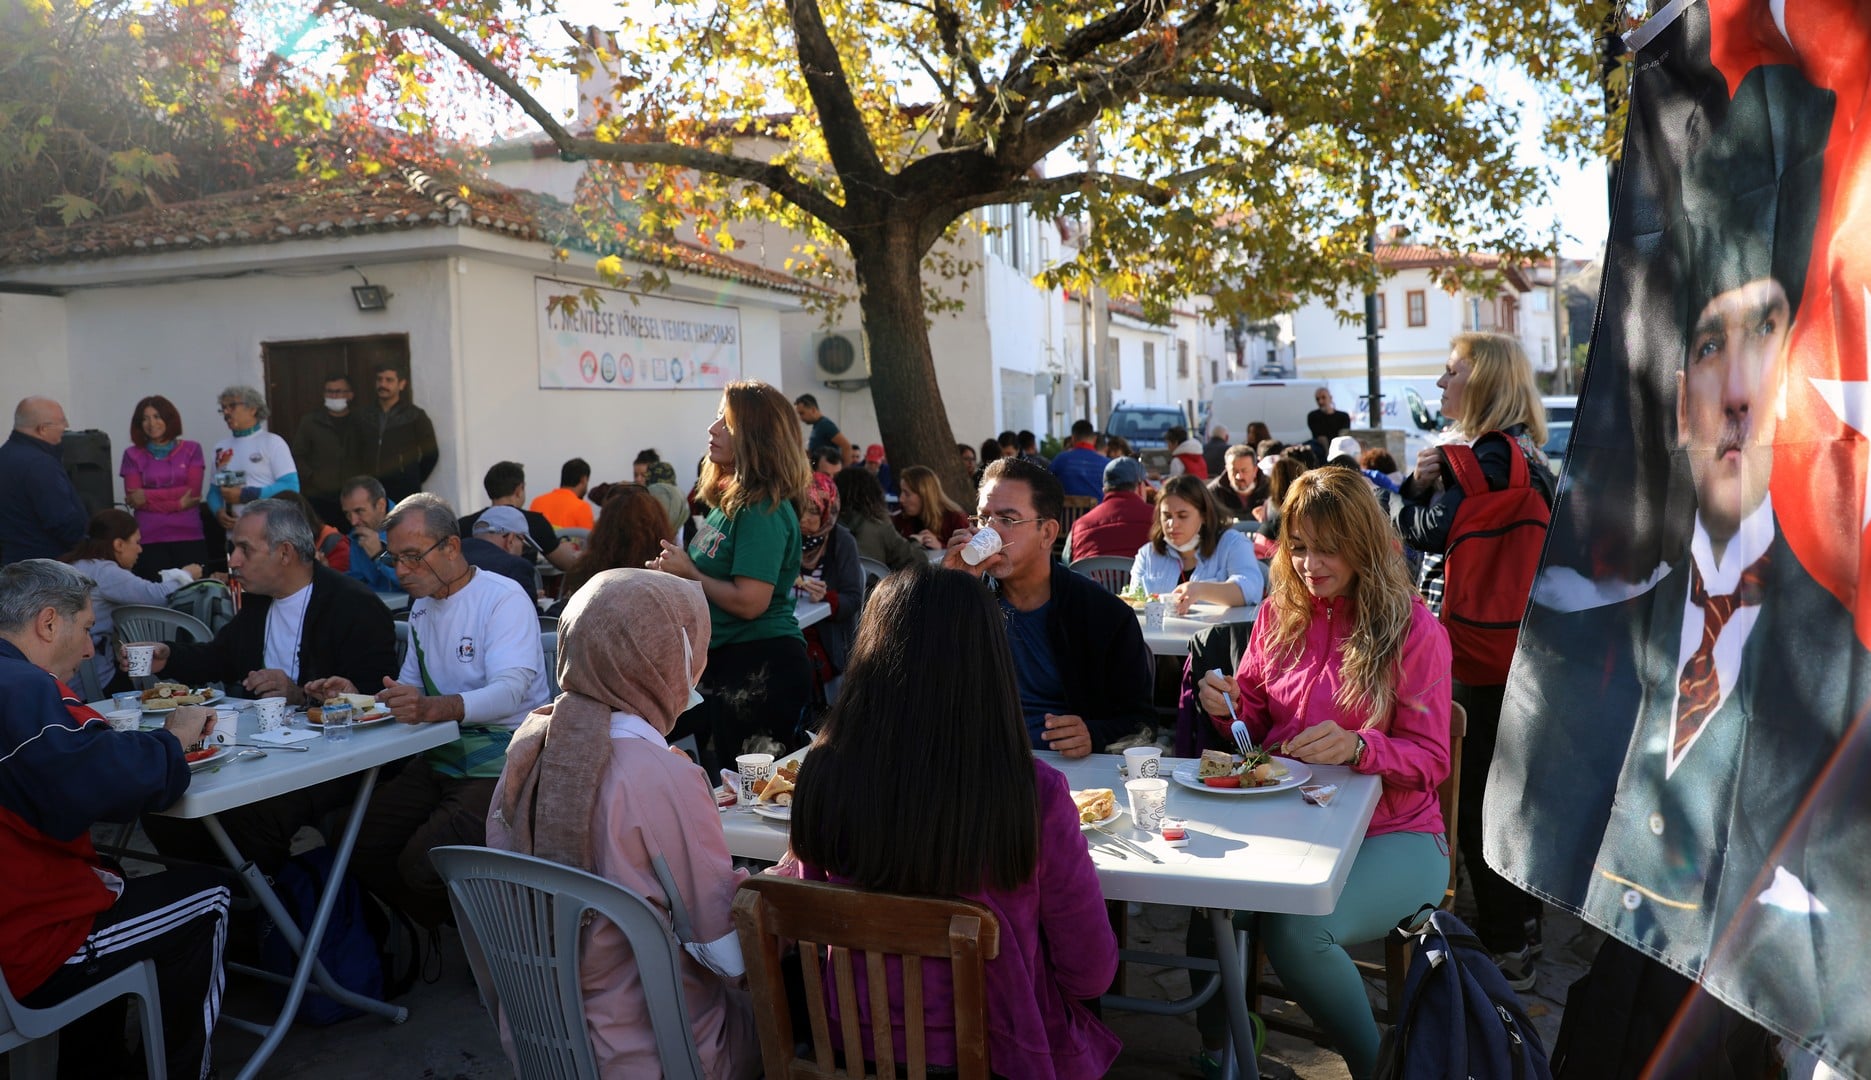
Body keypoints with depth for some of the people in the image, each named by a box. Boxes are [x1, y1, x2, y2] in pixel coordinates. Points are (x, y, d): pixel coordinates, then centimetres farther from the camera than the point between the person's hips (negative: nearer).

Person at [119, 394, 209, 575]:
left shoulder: (191, 449, 9)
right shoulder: (132, 455, 8)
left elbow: (193, 491, -1)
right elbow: (133, 499, 0)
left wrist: (149, 495, -8)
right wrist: (177, 503, -9)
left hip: (189, 536, 0)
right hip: (149, 539, 0)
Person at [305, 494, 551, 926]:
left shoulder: (504, 598, -11)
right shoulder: (422, 608, 17)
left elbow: (511, 690, -25)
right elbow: (408, 692, 20)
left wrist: (434, 707, -41)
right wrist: (358, 696, -1)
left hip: (499, 763, -8)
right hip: (438, 758, 8)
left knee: (423, 866, -24)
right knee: (360, 845, -8)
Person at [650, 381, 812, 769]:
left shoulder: (762, 511, -18)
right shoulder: (730, 501, 10)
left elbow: (749, 602, -25)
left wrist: (688, 573, -12)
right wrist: (674, 570, 2)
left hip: (761, 666, -10)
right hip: (725, 661, 10)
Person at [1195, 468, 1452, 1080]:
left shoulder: (1412, 628, -5)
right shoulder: (1279, 613, 8)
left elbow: (1430, 759, -6)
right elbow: (1256, 722, 17)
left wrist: (1357, 747, -26)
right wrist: (1229, 707, -7)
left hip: (1390, 835, -4)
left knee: (1297, 929, -31)